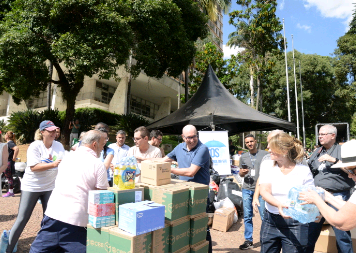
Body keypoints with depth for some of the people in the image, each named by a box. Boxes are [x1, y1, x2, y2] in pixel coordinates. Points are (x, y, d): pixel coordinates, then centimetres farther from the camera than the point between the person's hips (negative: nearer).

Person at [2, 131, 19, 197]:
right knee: (8, 176, 14)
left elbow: (16, 148, -34)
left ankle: (10, 192, 2)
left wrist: (14, 158, -27)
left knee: (9, 177, -4)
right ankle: (11, 191, 21)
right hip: (7, 162, 10)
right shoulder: (8, 143, 15)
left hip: (9, 162, -10)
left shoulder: (10, 143, -16)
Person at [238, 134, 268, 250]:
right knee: (247, 216, 8)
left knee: (264, 215, 0)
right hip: (247, 189, 3)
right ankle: (248, 240, 19)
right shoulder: (243, 157, 12)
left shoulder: (264, 154, 2)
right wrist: (242, 172, -4)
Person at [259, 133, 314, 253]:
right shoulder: (268, 169, 1)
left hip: (295, 224, -2)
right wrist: (279, 204, -29)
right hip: (270, 221, 3)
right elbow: (264, 191, -11)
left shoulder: (303, 170, -4)